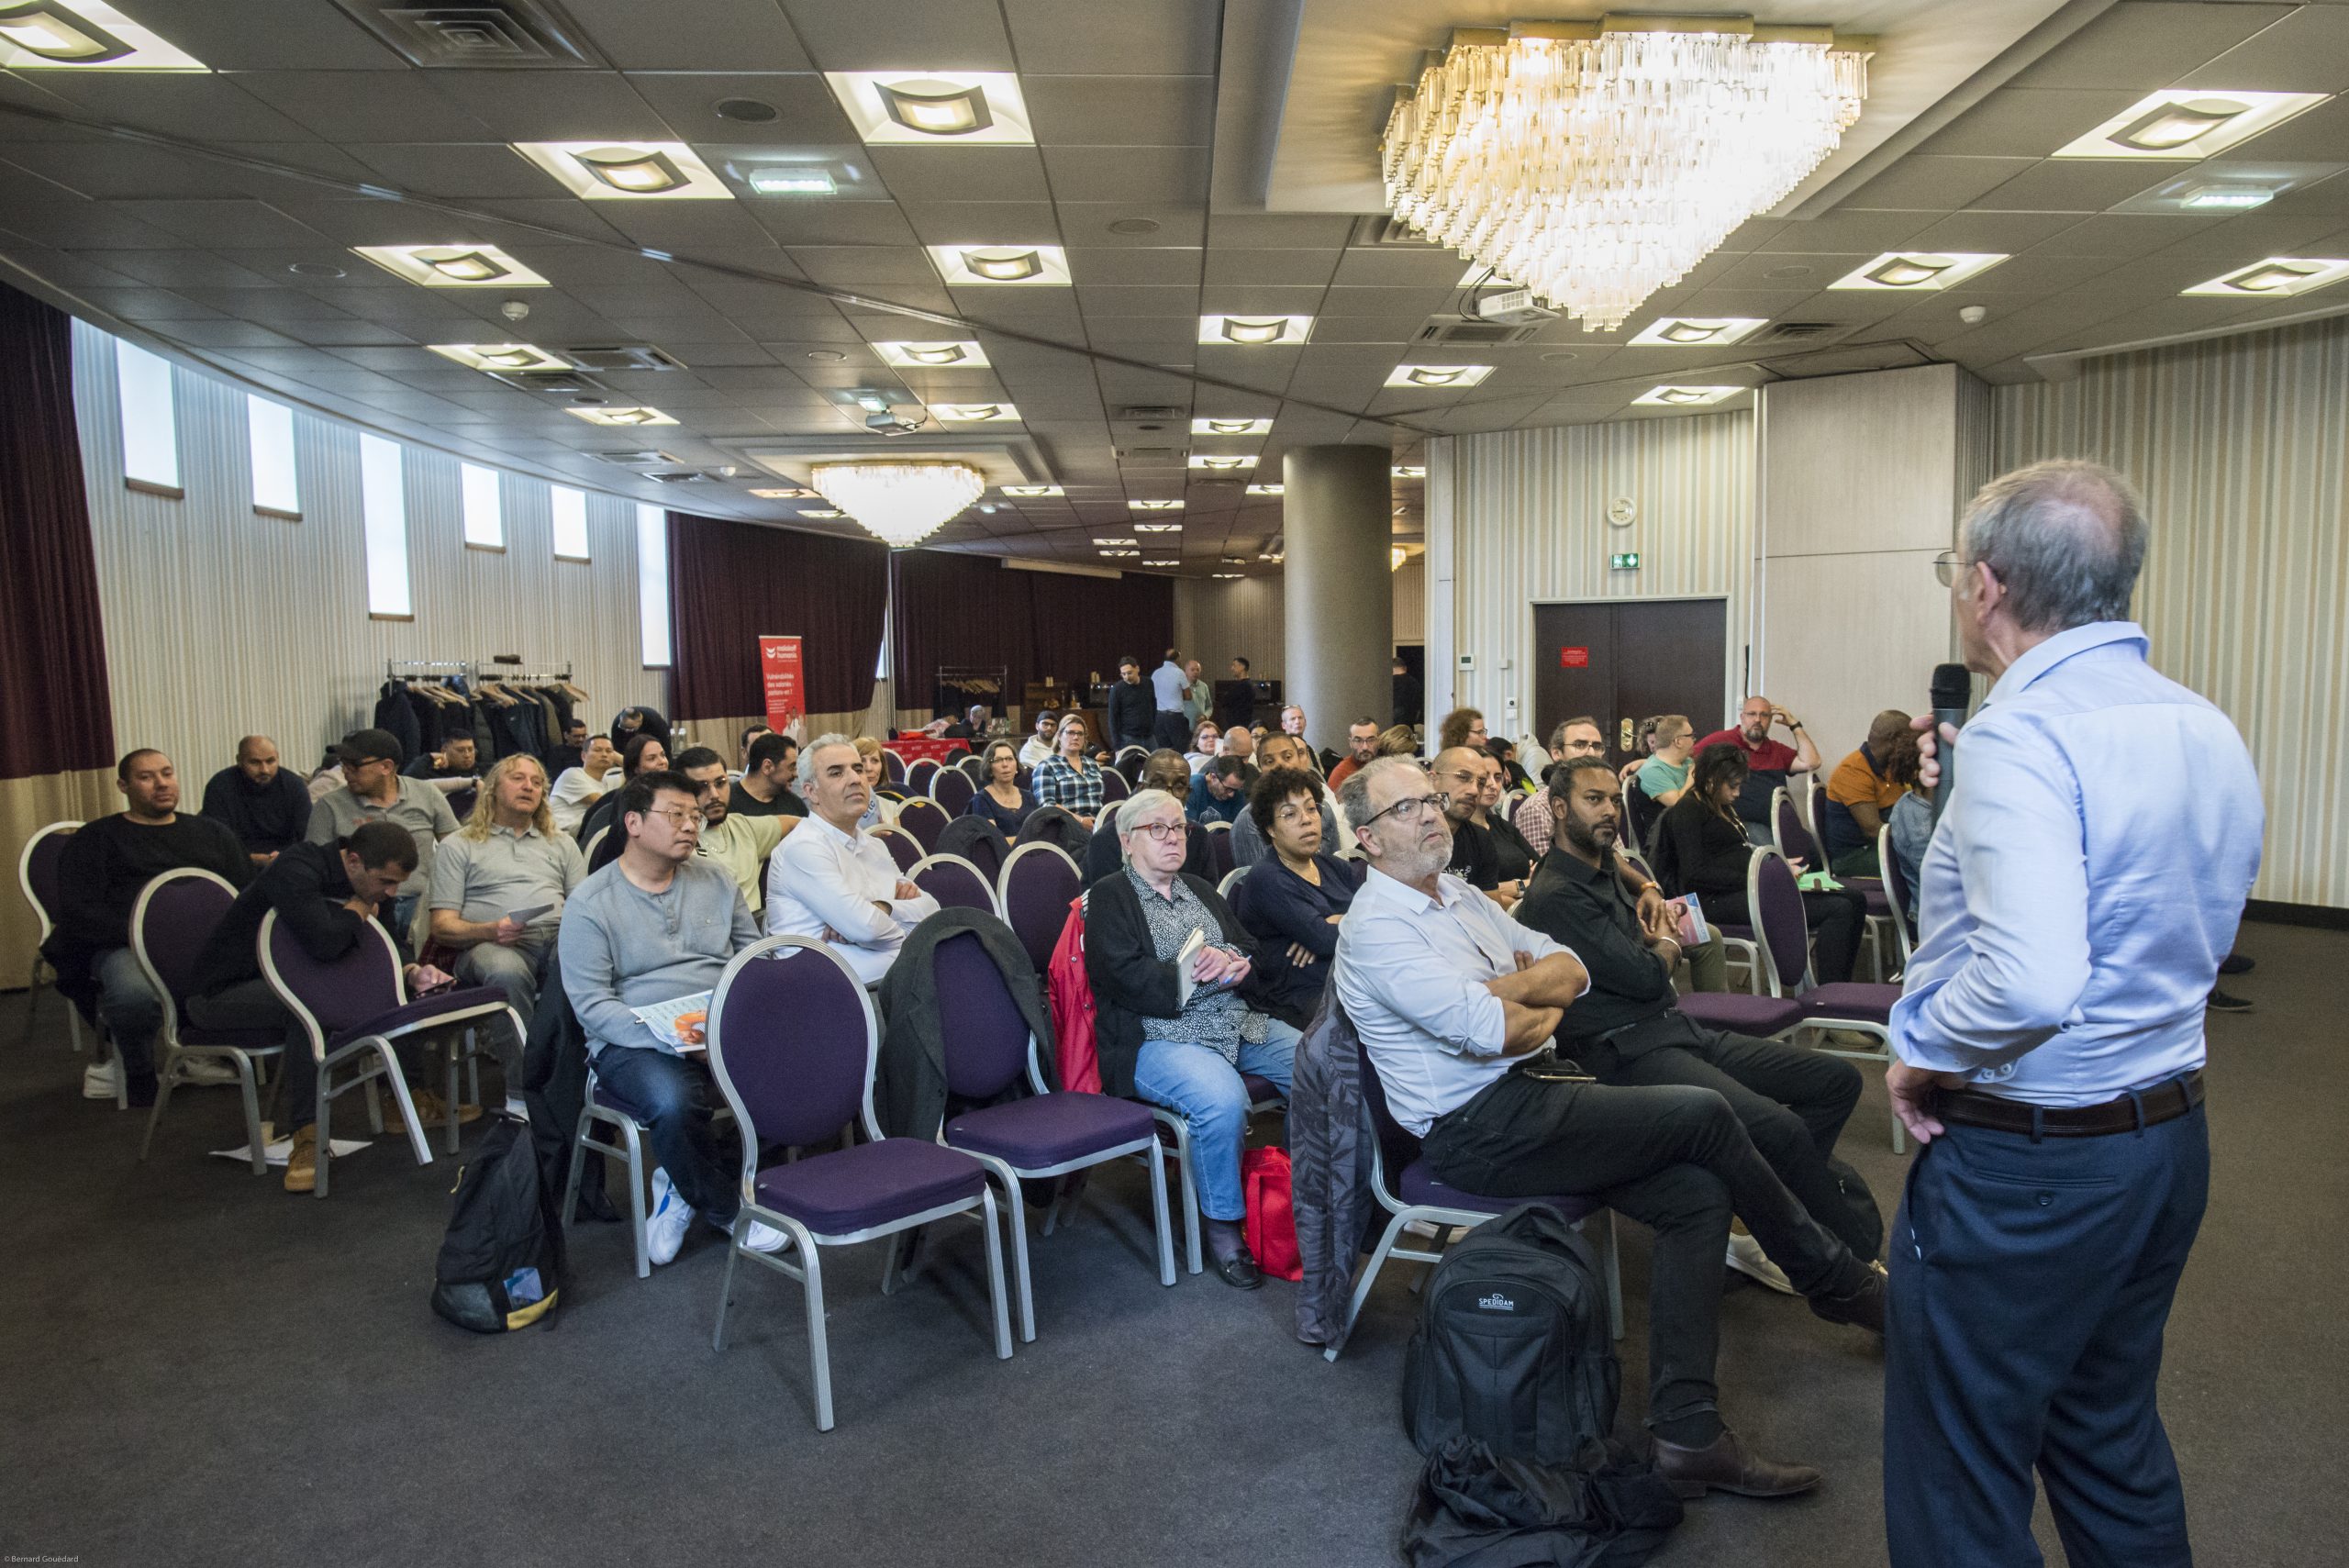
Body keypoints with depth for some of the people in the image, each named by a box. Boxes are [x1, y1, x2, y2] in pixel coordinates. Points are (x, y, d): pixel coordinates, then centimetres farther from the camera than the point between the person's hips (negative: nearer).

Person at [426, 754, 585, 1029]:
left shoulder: (563, 843, 28)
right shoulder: (459, 847, 17)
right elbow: (442, 927, 8)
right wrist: (490, 931, -13)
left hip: (560, 938, 2)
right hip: (492, 944, -2)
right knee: (508, 973, -40)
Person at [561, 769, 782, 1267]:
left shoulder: (717, 881, 13)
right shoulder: (590, 903, -1)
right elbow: (592, 1005, -8)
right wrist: (662, 1036, -24)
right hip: (634, 1040, -4)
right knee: (674, 1101, -37)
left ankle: (683, 1185, -3)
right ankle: (727, 1208, -7)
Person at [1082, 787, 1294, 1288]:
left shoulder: (1201, 890, 23)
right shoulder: (1109, 898, 3)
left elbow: (1251, 948, 19)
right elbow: (1127, 979, -12)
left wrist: (1238, 963, -5)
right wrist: (1206, 971, -10)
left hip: (1237, 1023, 7)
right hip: (1156, 1037, -6)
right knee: (1223, 1100, -35)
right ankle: (1223, 1226, -13)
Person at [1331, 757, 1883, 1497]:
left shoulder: (1461, 896, 16)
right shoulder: (1376, 926, -12)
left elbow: (1571, 970, 11)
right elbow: (1490, 1031, -22)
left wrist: (1506, 989, -10)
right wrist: (1546, 1011, -1)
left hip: (1535, 1090, 9)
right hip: (1478, 1130, -8)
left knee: (1699, 1194, -11)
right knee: (1705, 1115, -14)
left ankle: (1686, 1430, -8)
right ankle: (1834, 1278, 10)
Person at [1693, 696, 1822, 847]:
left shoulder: (1777, 750, 23)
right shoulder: (1722, 741, 9)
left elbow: (1811, 763, 11)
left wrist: (1795, 725, 15)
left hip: (1779, 822, 5)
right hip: (1743, 821, -5)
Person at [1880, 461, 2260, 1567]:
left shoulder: (2021, 736, -23)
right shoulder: (2208, 731, 4)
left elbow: (2030, 980, -35)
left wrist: (1926, 1054, -16)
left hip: (2024, 1158, -9)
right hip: (2170, 1136, 9)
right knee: (2113, 1442, 26)